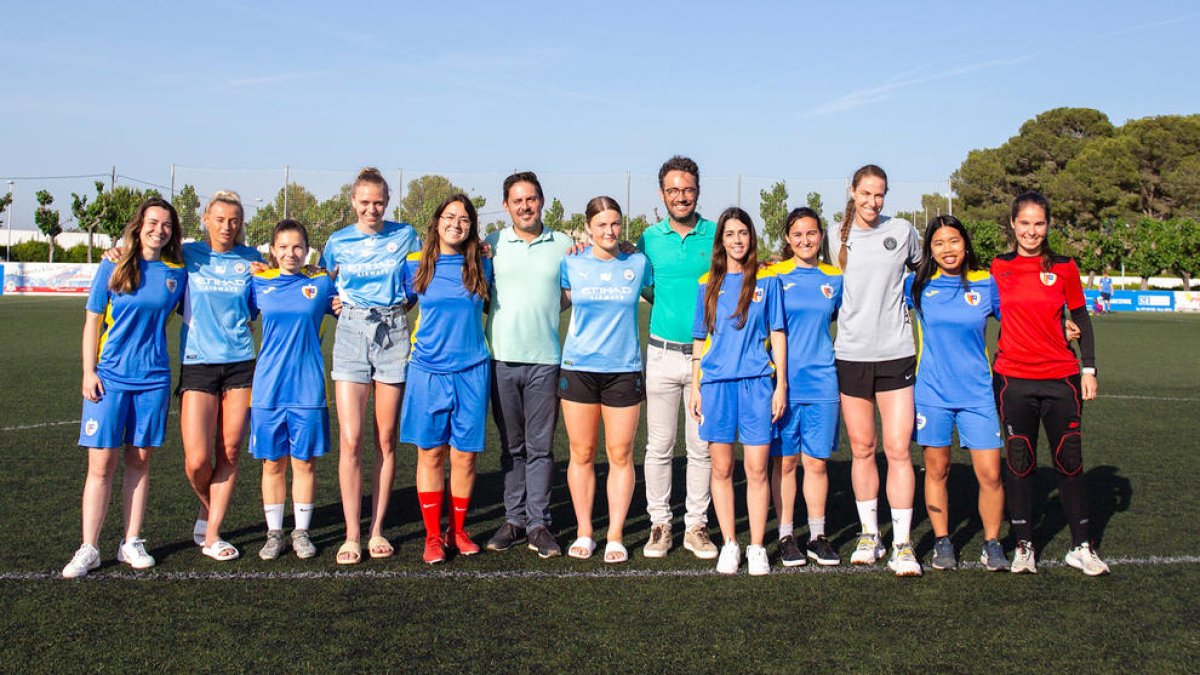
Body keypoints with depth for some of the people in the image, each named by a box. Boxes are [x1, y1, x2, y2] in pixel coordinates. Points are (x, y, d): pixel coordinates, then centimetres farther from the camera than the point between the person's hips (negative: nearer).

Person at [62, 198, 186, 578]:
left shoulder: (177, 272, 4)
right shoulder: (113, 267, -1)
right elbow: (93, 322, 2)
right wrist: (88, 372, -5)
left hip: (153, 378, 2)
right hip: (109, 377, -2)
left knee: (140, 460, 8)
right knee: (101, 463, -2)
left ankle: (131, 543, 18)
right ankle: (88, 549, 8)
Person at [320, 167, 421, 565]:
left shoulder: (405, 236, 6)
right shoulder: (338, 242, 8)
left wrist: (400, 303, -2)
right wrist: (340, 303, 4)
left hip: (393, 335, 0)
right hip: (351, 334, 0)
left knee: (386, 440, 4)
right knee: (350, 440, -6)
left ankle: (377, 531, 14)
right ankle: (352, 536, 1)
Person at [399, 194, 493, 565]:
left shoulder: (482, 266, 6)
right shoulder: (416, 266, 4)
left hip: (471, 371, 1)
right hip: (428, 370, -1)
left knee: (465, 455, 3)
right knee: (430, 454, 2)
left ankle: (458, 531, 20)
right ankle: (432, 535, 14)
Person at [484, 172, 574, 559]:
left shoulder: (564, 245, 8)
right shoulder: (492, 244, 8)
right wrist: (497, 312, -2)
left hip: (545, 359, -1)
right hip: (502, 357, 1)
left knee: (541, 446, 1)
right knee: (511, 445, 9)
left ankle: (538, 523, 8)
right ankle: (514, 520, 17)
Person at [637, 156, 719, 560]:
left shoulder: (717, 236, 2)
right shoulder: (650, 239, 5)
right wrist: (672, 311, -2)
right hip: (663, 354, 1)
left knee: (702, 447, 5)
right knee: (659, 446, 4)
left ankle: (696, 526, 17)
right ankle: (659, 523, 16)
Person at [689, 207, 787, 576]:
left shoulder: (767, 279, 6)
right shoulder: (708, 283, 10)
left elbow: (777, 335, 6)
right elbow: (700, 339, 13)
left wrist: (781, 385, 0)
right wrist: (695, 388, 8)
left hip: (756, 382, -2)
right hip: (716, 383, 2)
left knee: (757, 469, -1)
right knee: (722, 469, 6)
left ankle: (757, 548, 10)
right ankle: (729, 545, 18)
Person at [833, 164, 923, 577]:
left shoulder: (902, 231, 4)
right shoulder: (838, 238, 6)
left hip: (896, 353, -1)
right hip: (851, 355, 1)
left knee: (898, 450, -6)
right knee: (861, 449, 8)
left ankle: (902, 544, 1)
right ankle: (869, 535, 22)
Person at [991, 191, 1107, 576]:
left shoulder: (1064, 268, 3)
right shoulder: (998, 268, 3)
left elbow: (1081, 320, 9)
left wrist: (1089, 369, 3)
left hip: (1061, 378, 0)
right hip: (1013, 380, 0)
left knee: (1070, 463, 5)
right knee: (1019, 463, 4)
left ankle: (1081, 547, 17)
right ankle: (1023, 545, 15)